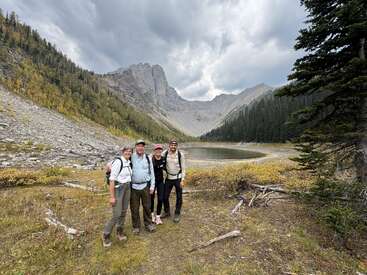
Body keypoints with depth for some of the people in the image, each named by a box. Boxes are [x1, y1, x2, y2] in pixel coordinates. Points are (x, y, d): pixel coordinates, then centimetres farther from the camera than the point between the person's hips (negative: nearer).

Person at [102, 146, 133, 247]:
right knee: (117, 214, -2)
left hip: (127, 188, 7)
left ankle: (120, 232, 35)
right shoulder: (118, 161, -18)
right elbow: (112, 179, -19)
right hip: (118, 188, -7)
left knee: (123, 212, 16)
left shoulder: (128, 162, 4)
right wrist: (112, 197, -19)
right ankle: (106, 235, 22)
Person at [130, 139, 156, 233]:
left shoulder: (148, 158, 2)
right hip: (133, 187, -1)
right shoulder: (131, 158, -4)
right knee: (134, 208, 10)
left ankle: (148, 224, 33)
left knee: (147, 206, 13)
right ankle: (136, 226, 30)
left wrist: (152, 186, 3)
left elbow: (151, 172, 6)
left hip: (145, 186, 1)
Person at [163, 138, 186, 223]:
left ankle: (177, 214, 30)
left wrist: (182, 180, -10)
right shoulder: (165, 153, -7)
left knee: (179, 197, 10)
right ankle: (167, 212, 34)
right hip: (168, 178, 2)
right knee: (165, 196, 9)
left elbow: (183, 168, -7)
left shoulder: (180, 154, -12)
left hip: (178, 178, -2)